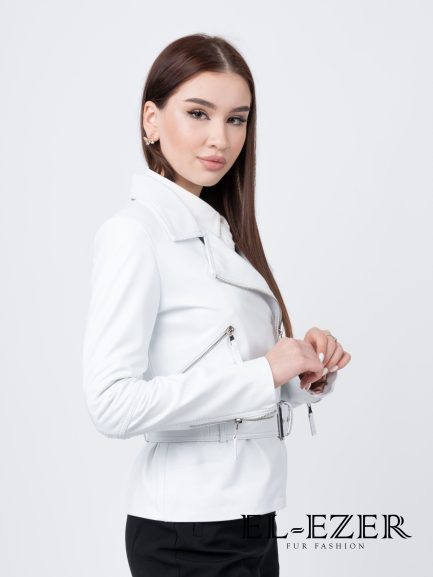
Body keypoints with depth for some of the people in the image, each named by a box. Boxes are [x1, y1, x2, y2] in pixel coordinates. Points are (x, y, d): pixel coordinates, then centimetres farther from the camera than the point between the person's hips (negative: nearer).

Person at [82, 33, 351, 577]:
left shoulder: (219, 231, 10)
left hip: (251, 519, 7)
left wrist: (308, 372, -4)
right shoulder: (134, 233, -13)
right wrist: (262, 373, -22)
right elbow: (112, 404, -22)